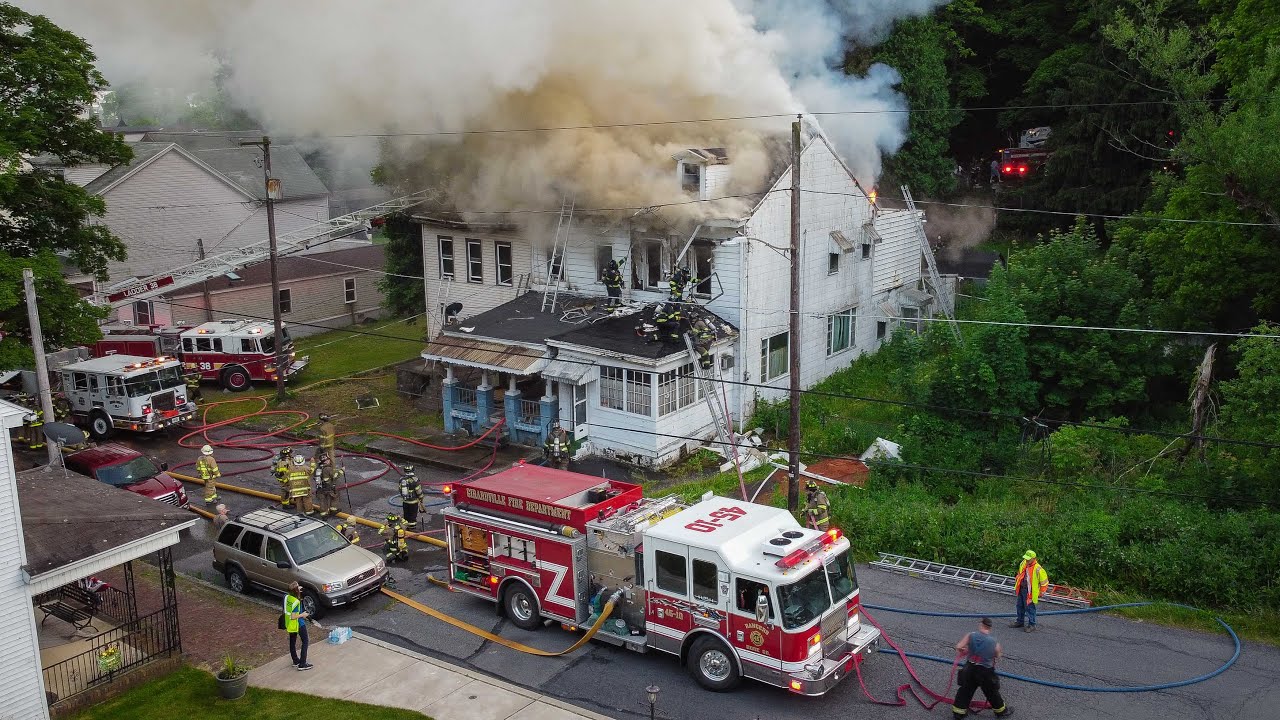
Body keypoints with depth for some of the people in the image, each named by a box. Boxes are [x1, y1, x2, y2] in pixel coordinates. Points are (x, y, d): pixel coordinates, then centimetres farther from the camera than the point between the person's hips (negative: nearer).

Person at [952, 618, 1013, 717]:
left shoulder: (971, 636, -13)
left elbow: (958, 647, -16)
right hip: (986, 672, -1)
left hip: (970, 669, 1)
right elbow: (997, 657, -1)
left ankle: (958, 711, 27)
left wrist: (964, 651, 5)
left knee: (965, 690, 18)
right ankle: (1001, 710, 39)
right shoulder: (994, 643, -14)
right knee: (992, 692, 20)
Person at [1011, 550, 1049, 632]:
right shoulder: (1023, 563, 0)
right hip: (1021, 589, 8)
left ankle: (1032, 625, 11)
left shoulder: (1038, 569, -23)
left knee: (1029, 608, -1)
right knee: (1020, 606, 19)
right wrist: (1016, 586, 21)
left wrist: (1041, 593, -6)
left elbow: (1044, 581, -13)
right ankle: (1019, 621, 36)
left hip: (1030, 592, -8)